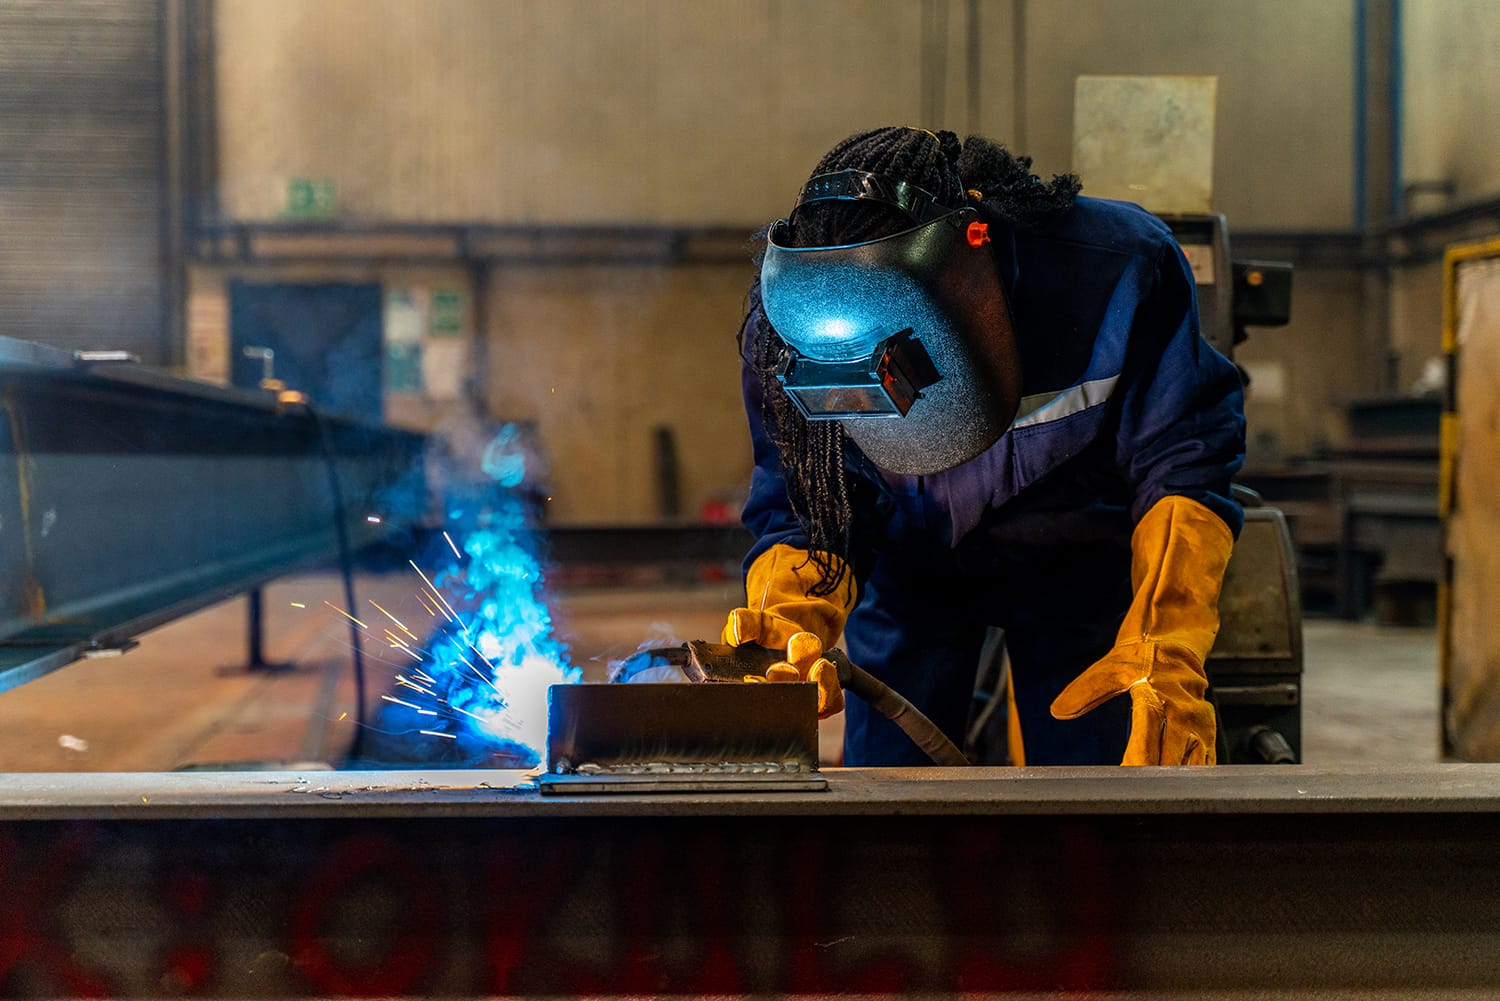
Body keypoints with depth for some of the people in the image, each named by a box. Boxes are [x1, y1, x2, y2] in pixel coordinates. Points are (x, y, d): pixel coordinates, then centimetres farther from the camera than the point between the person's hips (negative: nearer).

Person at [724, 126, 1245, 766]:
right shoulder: (786, 324, -29)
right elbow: (800, 511, -21)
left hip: (1077, 562, 0)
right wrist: (791, 613, -45)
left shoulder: (1115, 265, -34)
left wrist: (1165, 654, -38)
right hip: (909, 567, 1)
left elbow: (1183, 462, -25)